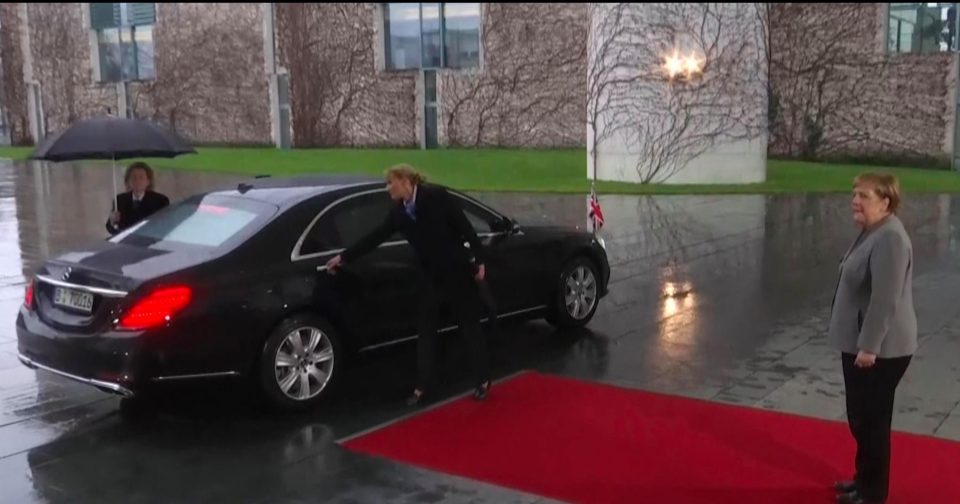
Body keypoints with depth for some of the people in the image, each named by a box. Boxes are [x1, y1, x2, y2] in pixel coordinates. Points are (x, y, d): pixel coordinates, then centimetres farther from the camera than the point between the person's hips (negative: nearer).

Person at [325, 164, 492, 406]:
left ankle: (482, 381, 18)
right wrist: (344, 257, 5)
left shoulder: (436, 196, -14)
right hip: (432, 276, 5)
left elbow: (465, 226, -13)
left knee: (470, 326, 6)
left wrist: (479, 260, -14)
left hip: (457, 272, -5)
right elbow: (376, 236, 6)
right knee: (426, 331, 6)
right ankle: (422, 387, 15)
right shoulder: (398, 211, 2)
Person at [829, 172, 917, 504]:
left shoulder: (889, 238, -22)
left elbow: (885, 299, -26)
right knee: (860, 417, 20)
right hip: (861, 343, 10)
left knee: (872, 419, 1)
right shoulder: (872, 232, 12)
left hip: (879, 349, -10)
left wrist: (869, 346, -24)